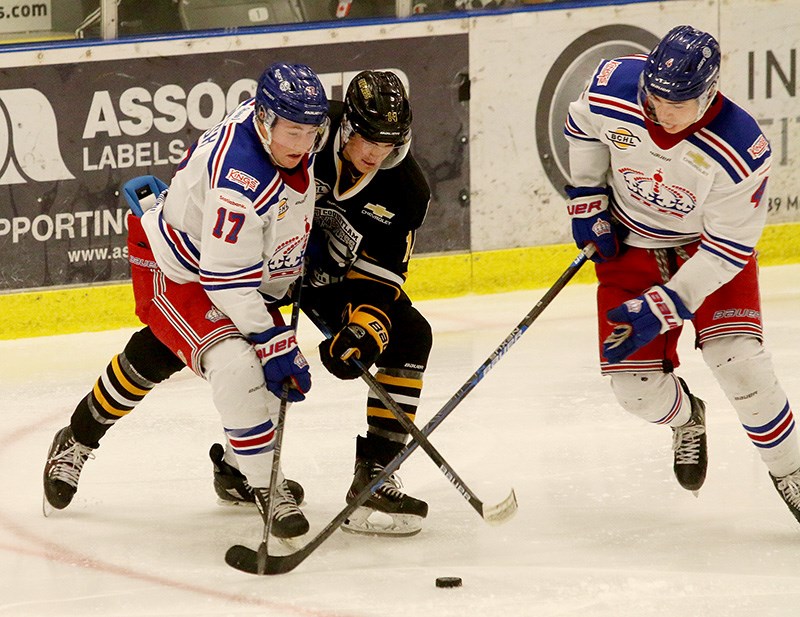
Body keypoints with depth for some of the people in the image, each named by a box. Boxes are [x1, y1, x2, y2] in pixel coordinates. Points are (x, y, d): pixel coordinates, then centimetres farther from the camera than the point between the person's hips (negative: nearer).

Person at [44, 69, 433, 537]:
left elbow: (379, 277, -16)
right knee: (161, 348, -11)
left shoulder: (406, 191, -19)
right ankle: (80, 438, 12)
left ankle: (375, 477, -12)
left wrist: (364, 325, -34)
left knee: (409, 336, -14)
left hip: (328, 269, 3)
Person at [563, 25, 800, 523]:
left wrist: (661, 309, -27)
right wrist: (587, 200, 0)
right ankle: (686, 418, 35)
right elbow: (582, 126, 2)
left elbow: (727, 250, -24)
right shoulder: (612, 88, -25)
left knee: (738, 360, -23)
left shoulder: (740, 151, -33)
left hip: (710, 248, -3)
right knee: (636, 387, -3)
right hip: (630, 248, 3)